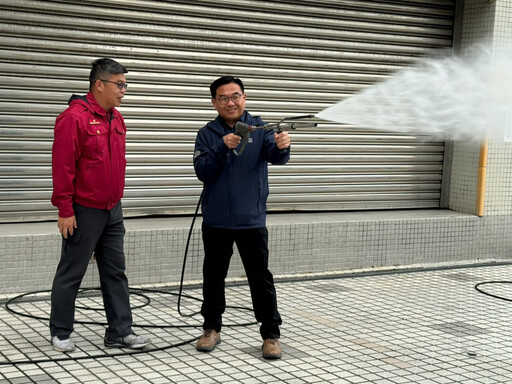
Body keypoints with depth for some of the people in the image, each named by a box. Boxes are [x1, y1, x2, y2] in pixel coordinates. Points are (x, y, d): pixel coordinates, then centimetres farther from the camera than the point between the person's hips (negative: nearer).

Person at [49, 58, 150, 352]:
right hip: (84, 212, -8)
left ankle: (120, 331, 17)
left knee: (116, 273, 10)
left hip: (112, 211, 8)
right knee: (71, 274, 5)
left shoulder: (117, 119, 10)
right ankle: (60, 333, 18)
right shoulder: (75, 117, -15)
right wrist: (65, 210, -17)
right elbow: (62, 167, -17)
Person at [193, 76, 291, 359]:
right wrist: (222, 148, -23)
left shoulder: (260, 129, 0)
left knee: (261, 279, 0)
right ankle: (212, 328, 27)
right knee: (213, 277, 12)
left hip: (251, 219, -1)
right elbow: (202, 172, -8)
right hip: (216, 220, 2)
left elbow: (275, 157, -17)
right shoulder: (207, 134, 2)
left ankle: (271, 335, 9)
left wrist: (281, 146, -40)